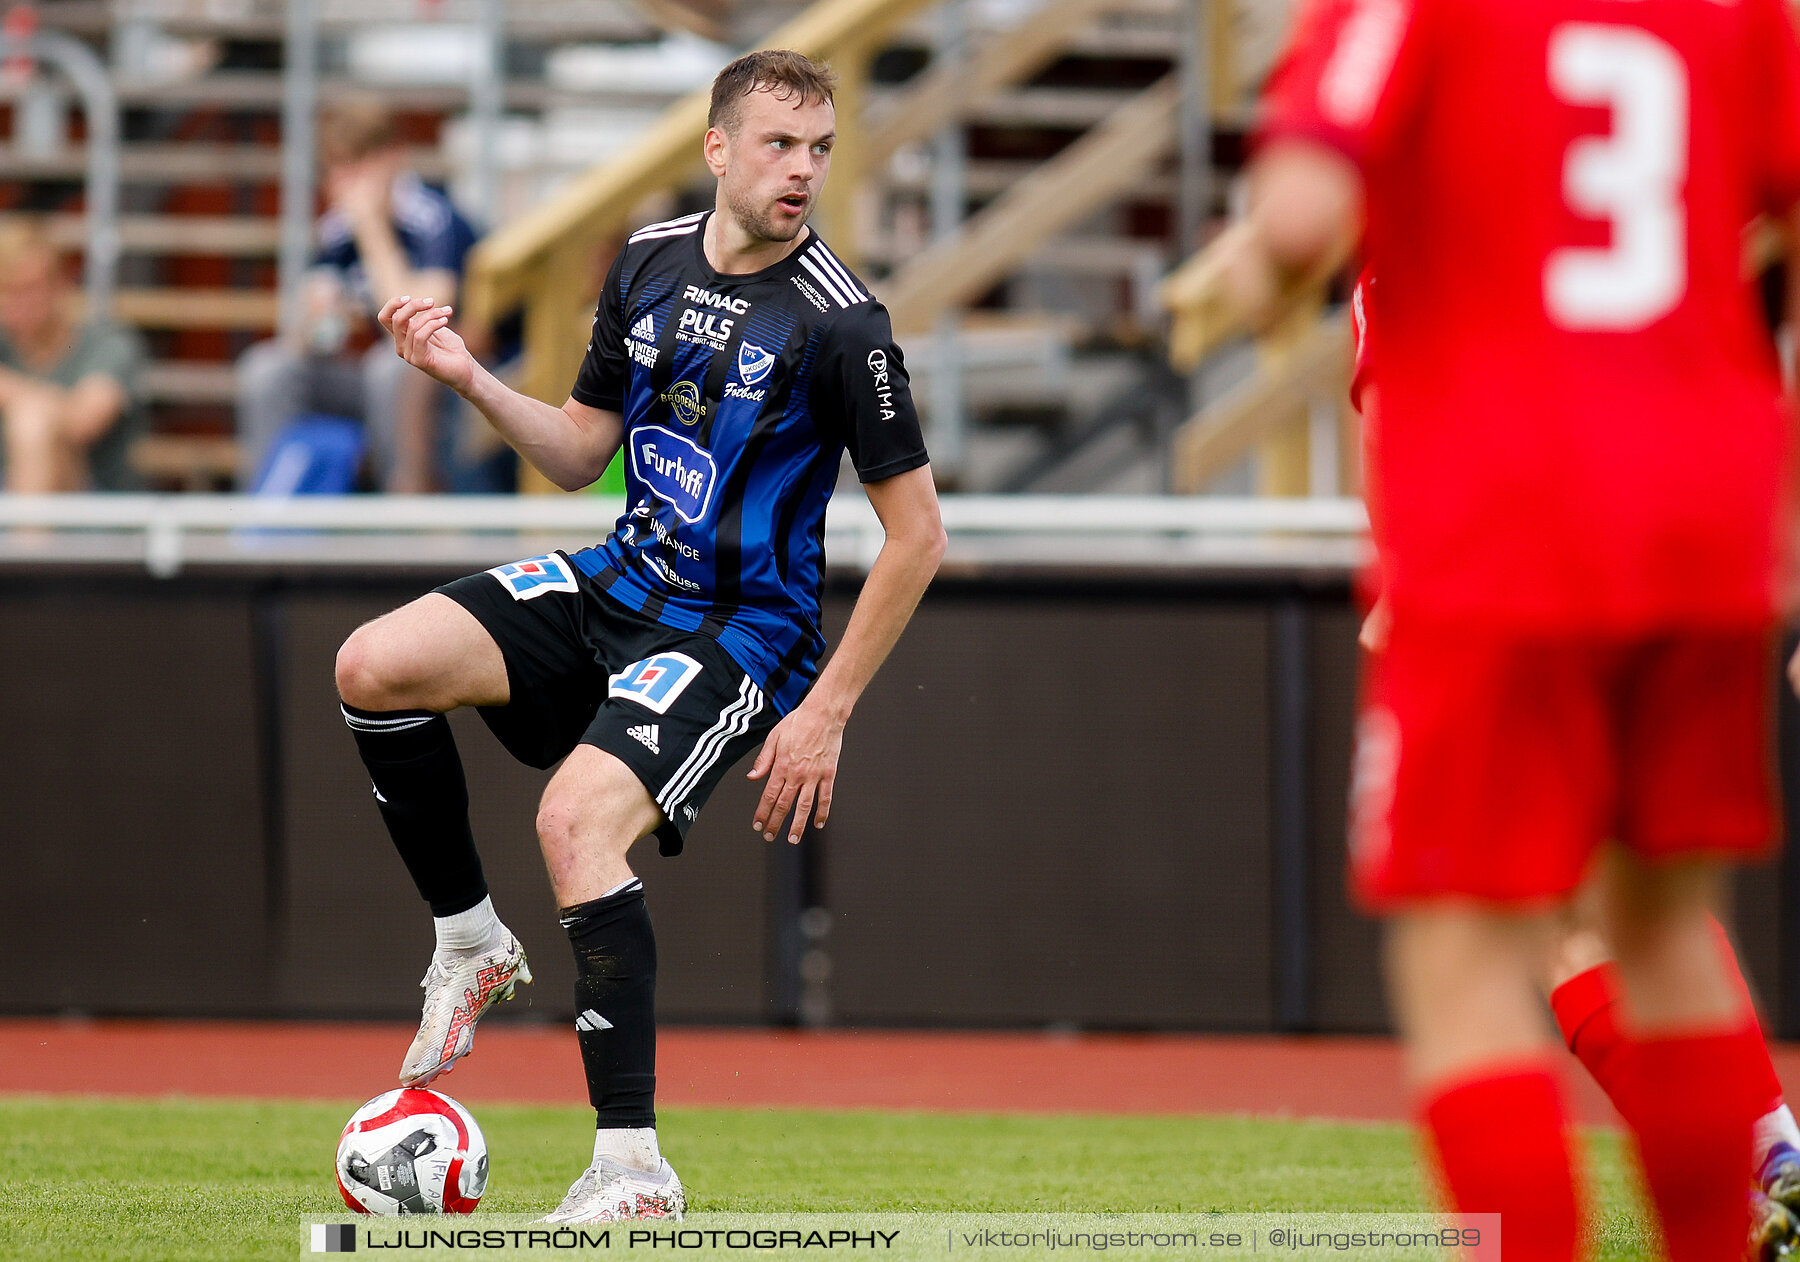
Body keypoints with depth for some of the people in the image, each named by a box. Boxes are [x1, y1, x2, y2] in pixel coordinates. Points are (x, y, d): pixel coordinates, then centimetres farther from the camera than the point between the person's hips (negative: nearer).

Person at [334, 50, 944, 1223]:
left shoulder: (839, 322, -16)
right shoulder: (648, 260, 3)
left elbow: (917, 533, -12)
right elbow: (582, 451, 13)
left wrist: (827, 712, -14)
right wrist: (471, 379, -5)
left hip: (739, 633, -6)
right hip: (617, 585, 7)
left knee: (579, 819, -29)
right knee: (375, 665, -12)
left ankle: (634, 1171, -25)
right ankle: (471, 940, 8)